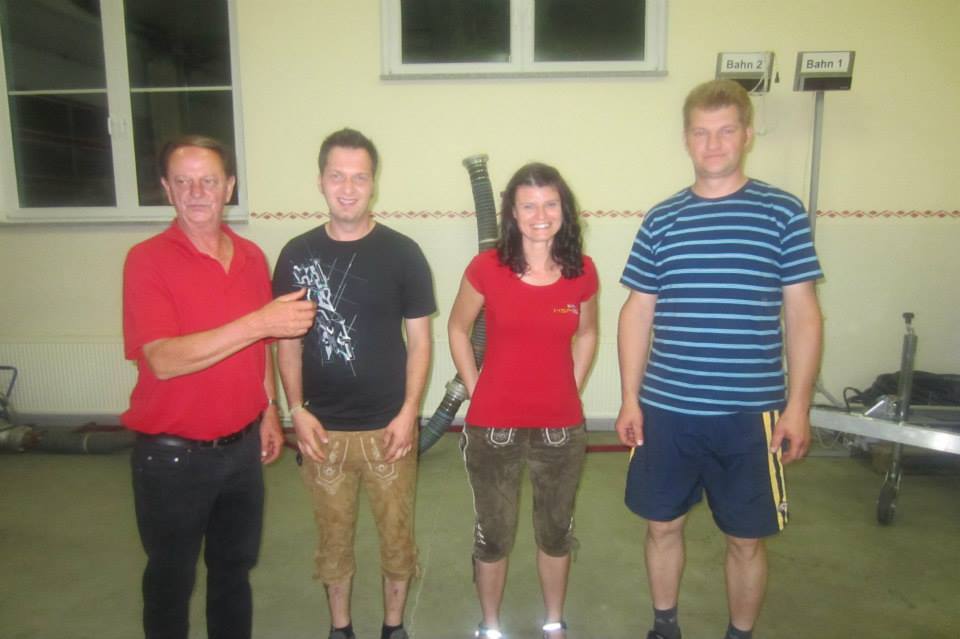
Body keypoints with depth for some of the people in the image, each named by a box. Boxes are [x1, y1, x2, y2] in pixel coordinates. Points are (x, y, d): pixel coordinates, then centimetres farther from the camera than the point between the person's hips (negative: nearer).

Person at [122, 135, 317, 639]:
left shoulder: (251, 256, 1)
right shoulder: (147, 260, -15)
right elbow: (163, 360, -26)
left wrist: (269, 413, 13)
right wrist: (258, 322, -32)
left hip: (242, 446, 5)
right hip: (172, 455, -4)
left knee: (235, 567, 21)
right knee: (171, 578, 15)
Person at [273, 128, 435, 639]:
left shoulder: (401, 252, -5)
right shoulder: (297, 254, 0)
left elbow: (419, 338, -2)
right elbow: (287, 340, 5)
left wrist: (409, 412, -9)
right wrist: (297, 410, -4)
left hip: (388, 425, -1)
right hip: (323, 428, 2)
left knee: (396, 533, 12)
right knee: (333, 535, 16)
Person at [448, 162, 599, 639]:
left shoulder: (582, 272, -4)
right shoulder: (487, 268, -11)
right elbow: (458, 329, 4)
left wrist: (570, 391, 5)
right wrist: (475, 391, -1)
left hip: (561, 430, 2)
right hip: (493, 429, -2)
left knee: (556, 533, 20)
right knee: (493, 536, 15)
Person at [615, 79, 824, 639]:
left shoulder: (783, 213, -1)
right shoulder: (661, 220, 4)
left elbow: (803, 315, -1)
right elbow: (637, 313, 6)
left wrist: (799, 405, -5)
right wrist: (630, 397, 3)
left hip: (750, 413, -2)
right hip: (665, 410, 2)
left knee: (746, 540, 12)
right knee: (663, 525, 15)